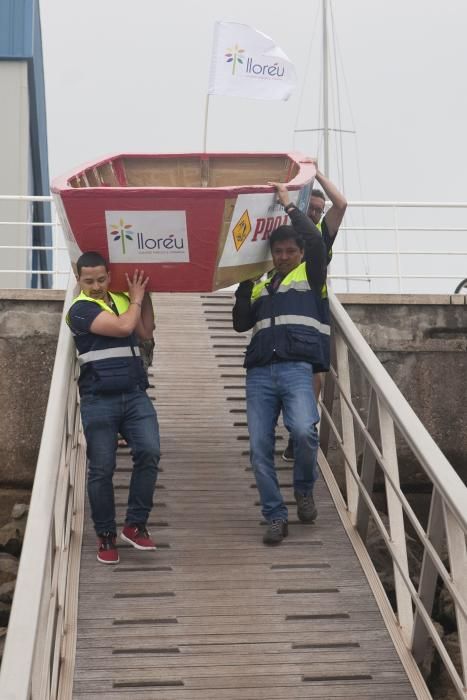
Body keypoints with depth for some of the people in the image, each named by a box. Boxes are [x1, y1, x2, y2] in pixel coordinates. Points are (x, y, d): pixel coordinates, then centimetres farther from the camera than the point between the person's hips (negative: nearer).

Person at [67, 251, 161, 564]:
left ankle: (135, 524, 0)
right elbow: (123, 327, -16)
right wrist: (136, 298, 2)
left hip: (135, 395, 5)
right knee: (102, 469, 0)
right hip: (99, 400, -4)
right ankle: (106, 535, 13)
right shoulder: (81, 309, -7)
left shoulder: (122, 300, 13)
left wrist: (145, 295, 16)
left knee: (150, 452, -12)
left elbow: (144, 331, 23)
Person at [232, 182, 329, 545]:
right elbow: (241, 323, 19)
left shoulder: (311, 276, 12)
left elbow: (317, 240, -5)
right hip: (259, 372, 4)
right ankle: (276, 517, 7)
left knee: (304, 430, -27)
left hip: (297, 368, -4)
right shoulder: (262, 286, 24)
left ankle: (304, 490, 1)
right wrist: (244, 285, 12)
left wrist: (288, 204, 1)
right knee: (260, 448, -3)